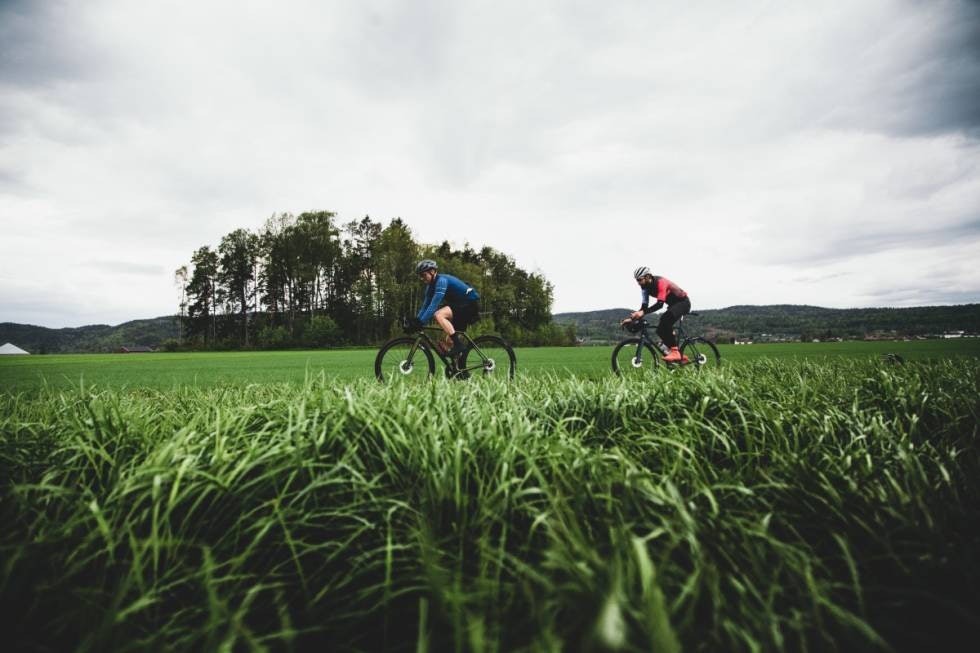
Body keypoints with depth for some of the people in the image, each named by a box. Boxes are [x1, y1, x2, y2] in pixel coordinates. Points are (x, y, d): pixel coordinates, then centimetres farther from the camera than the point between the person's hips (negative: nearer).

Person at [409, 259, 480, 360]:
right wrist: (416, 322, -2)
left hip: (471, 303, -9)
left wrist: (421, 322, -32)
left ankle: (458, 345, -23)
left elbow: (434, 305, -29)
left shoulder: (441, 280, -20)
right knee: (449, 342, 6)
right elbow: (425, 306, 9)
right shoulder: (431, 286, 8)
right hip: (461, 306, 10)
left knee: (439, 315, -28)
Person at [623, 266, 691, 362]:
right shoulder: (646, 287, -6)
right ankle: (680, 356, 6)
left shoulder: (660, 282, -30)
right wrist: (632, 318, -19)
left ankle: (674, 352, -28)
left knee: (665, 322, -33)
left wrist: (643, 312, -53)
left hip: (683, 302, -9)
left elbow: (660, 304, -41)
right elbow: (645, 305, -7)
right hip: (673, 304, 9)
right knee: (660, 330, -3)